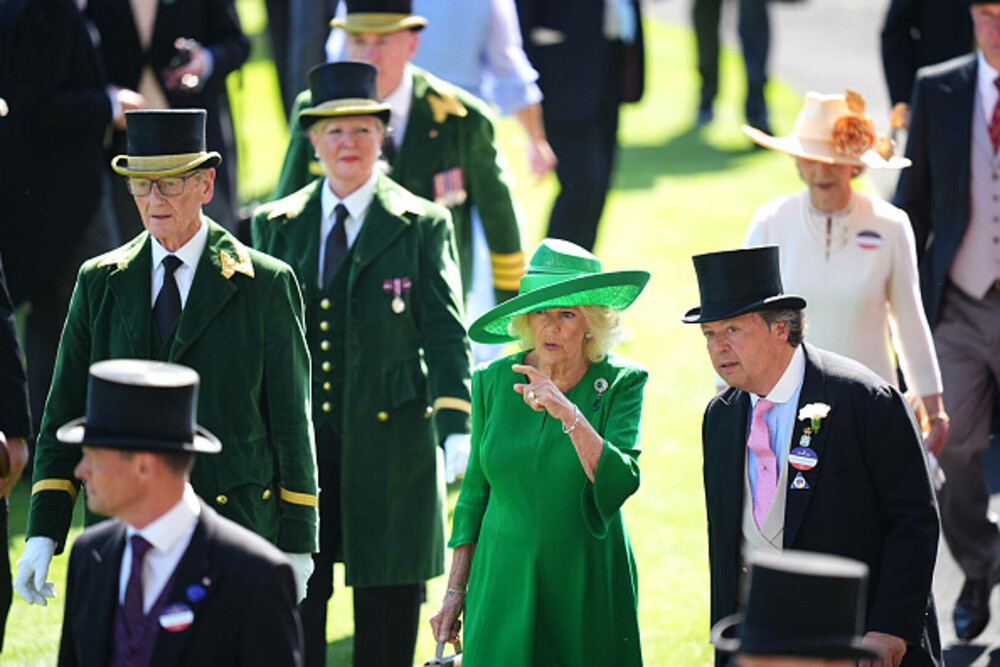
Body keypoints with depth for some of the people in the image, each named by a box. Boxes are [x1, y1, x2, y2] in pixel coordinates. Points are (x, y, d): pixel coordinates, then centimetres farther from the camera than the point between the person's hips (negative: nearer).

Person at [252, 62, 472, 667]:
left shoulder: (422, 226, 1)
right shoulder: (275, 226, 9)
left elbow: (446, 335, -4)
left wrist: (457, 431, -16)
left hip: (389, 441, -2)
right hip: (296, 441, 2)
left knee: (388, 601, 4)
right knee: (294, 600, 1)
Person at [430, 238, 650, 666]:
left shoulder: (620, 383, -5)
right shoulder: (493, 382, 2)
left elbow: (621, 483, -18)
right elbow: (475, 491, 11)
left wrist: (568, 412, -28)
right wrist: (455, 592, 10)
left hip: (586, 593, -2)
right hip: (503, 586, 2)